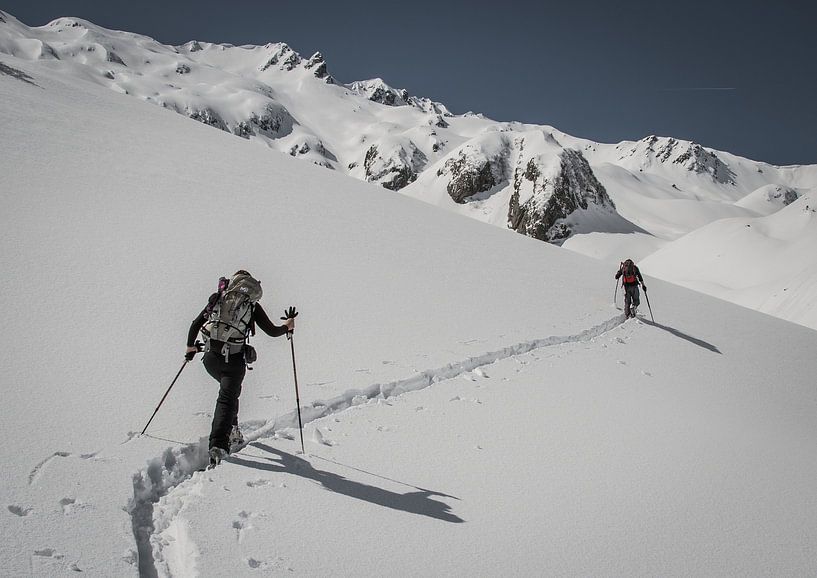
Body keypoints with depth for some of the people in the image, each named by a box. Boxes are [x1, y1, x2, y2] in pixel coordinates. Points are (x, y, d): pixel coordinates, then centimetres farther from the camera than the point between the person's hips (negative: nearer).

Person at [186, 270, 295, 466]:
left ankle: (231, 429, 32)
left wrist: (190, 347, 27)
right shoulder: (252, 305, 3)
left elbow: (195, 325, 13)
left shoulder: (218, 299, 11)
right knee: (227, 398, -1)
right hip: (234, 361, -4)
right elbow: (273, 331, 5)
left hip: (210, 358, 4)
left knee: (230, 389, 29)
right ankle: (218, 445, -17)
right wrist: (288, 325, 24)